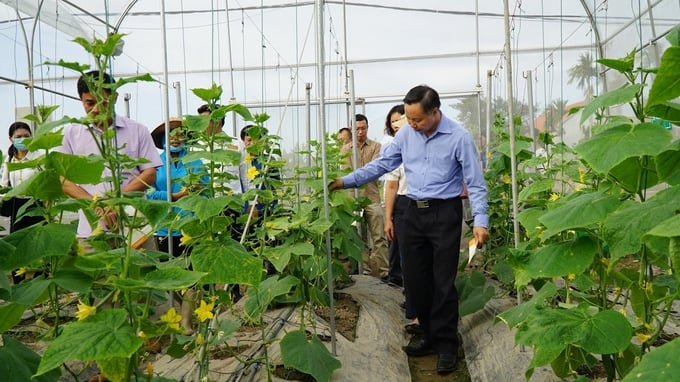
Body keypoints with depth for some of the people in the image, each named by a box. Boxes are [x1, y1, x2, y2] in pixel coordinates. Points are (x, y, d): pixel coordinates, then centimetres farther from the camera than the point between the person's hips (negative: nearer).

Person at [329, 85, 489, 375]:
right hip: (414, 212, 5)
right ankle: (429, 334, 29)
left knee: (442, 282, 0)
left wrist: (480, 220, -16)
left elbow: (475, 184, -7)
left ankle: (446, 344, 17)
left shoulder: (459, 137, -10)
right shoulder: (405, 135, 3)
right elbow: (381, 165, 8)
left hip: (445, 213, -5)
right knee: (415, 278, 11)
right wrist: (345, 181, 0)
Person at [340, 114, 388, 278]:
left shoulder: (375, 146, 5)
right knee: (359, 238, 8)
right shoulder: (346, 149, 9)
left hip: (372, 198, -1)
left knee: (379, 237, -2)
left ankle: (383, 271, 3)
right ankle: (365, 271, 17)